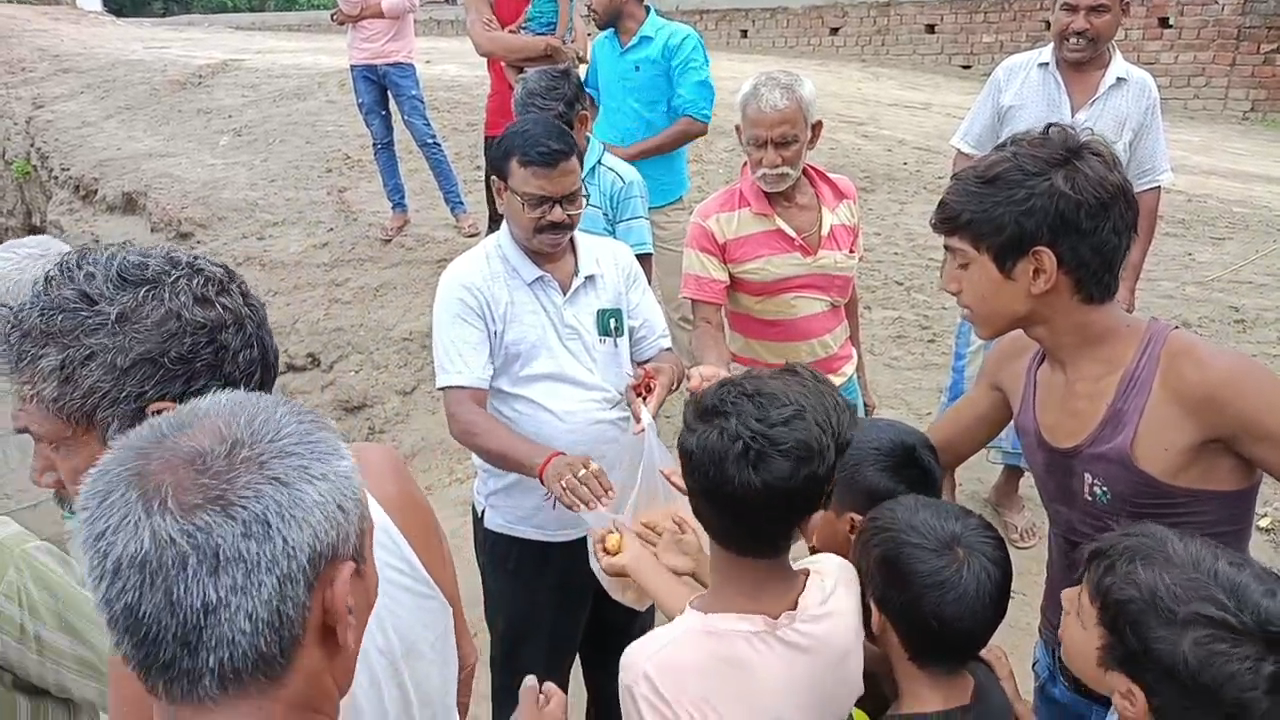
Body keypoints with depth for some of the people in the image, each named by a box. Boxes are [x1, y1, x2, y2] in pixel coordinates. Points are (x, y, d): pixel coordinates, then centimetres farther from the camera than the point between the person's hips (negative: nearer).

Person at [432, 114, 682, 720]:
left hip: (622, 509, 4)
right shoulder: (470, 282, -13)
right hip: (526, 527, -4)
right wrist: (548, 463, -37)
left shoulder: (616, 261, -1)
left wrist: (664, 372, -21)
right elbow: (464, 415, -19)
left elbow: (661, 356, 4)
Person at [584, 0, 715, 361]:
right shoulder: (601, 45, 8)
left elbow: (696, 121, -18)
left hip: (660, 197, -6)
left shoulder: (679, 41, -11)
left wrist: (627, 152, -17)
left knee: (680, 303, -1)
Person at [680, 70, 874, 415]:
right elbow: (707, 322, -17)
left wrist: (860, 378, 16)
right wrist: (713, 370, -38)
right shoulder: (714, 221, -17)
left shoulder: (843, 196, -2)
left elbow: (845, 290, 9)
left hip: (840, 390, 4)